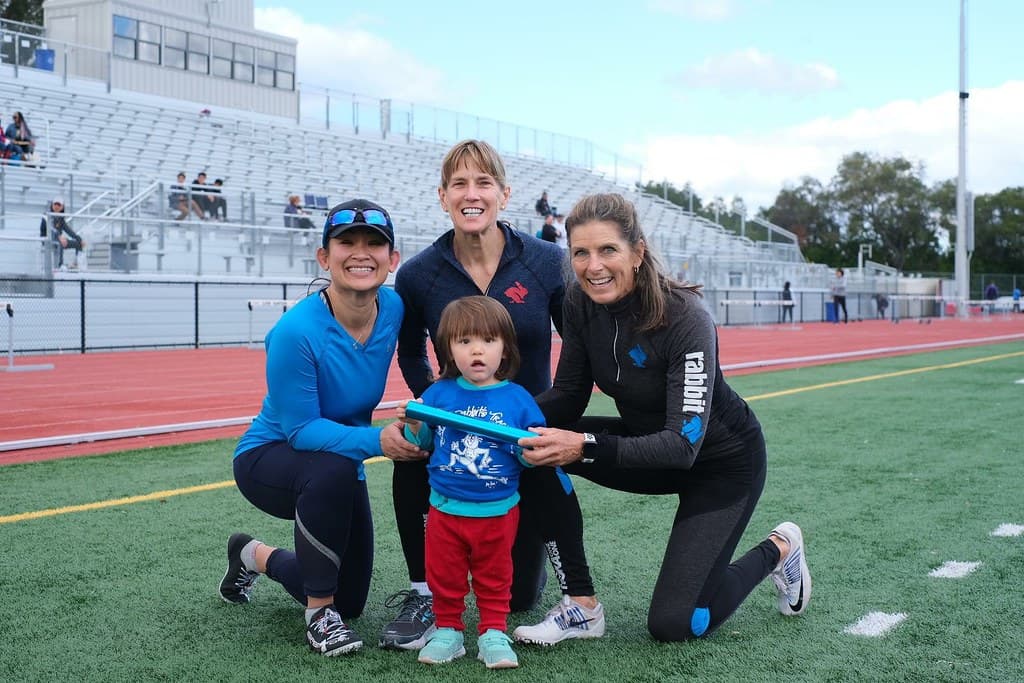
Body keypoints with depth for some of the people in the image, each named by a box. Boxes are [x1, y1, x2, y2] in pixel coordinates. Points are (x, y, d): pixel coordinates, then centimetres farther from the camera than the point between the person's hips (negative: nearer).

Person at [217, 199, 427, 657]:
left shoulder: (393, 308, -16)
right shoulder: (295, 332, -32)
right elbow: (301, 430, -28)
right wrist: (377, 441, -42)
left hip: (337, 468, 6)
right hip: (267, 459, -6)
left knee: (350, 601, 13)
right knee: (333, 470, -40)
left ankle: (256, 557, 43)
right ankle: (319, 614, -18)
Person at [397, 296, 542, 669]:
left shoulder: (517, 399, -4)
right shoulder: (438, 394, -2)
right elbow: (421, 443, 2)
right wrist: (414, 426, -18)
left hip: (497, 511, -1)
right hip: (445, 509, 1)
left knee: (494, 578, 13)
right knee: (444, 577, 11)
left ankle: (493, 633, 25)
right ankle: (448, 630, 28)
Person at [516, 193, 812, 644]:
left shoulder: (685, 319, -32)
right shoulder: (580, 303, -15)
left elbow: (684, 444, -36)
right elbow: (569, 395, -7)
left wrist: (585, 447, -48)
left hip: (723, 460, -6)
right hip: (649, 442, 6)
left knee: (673, 624, -8)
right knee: (538, 448, -20)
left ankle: (777, 551, 18)